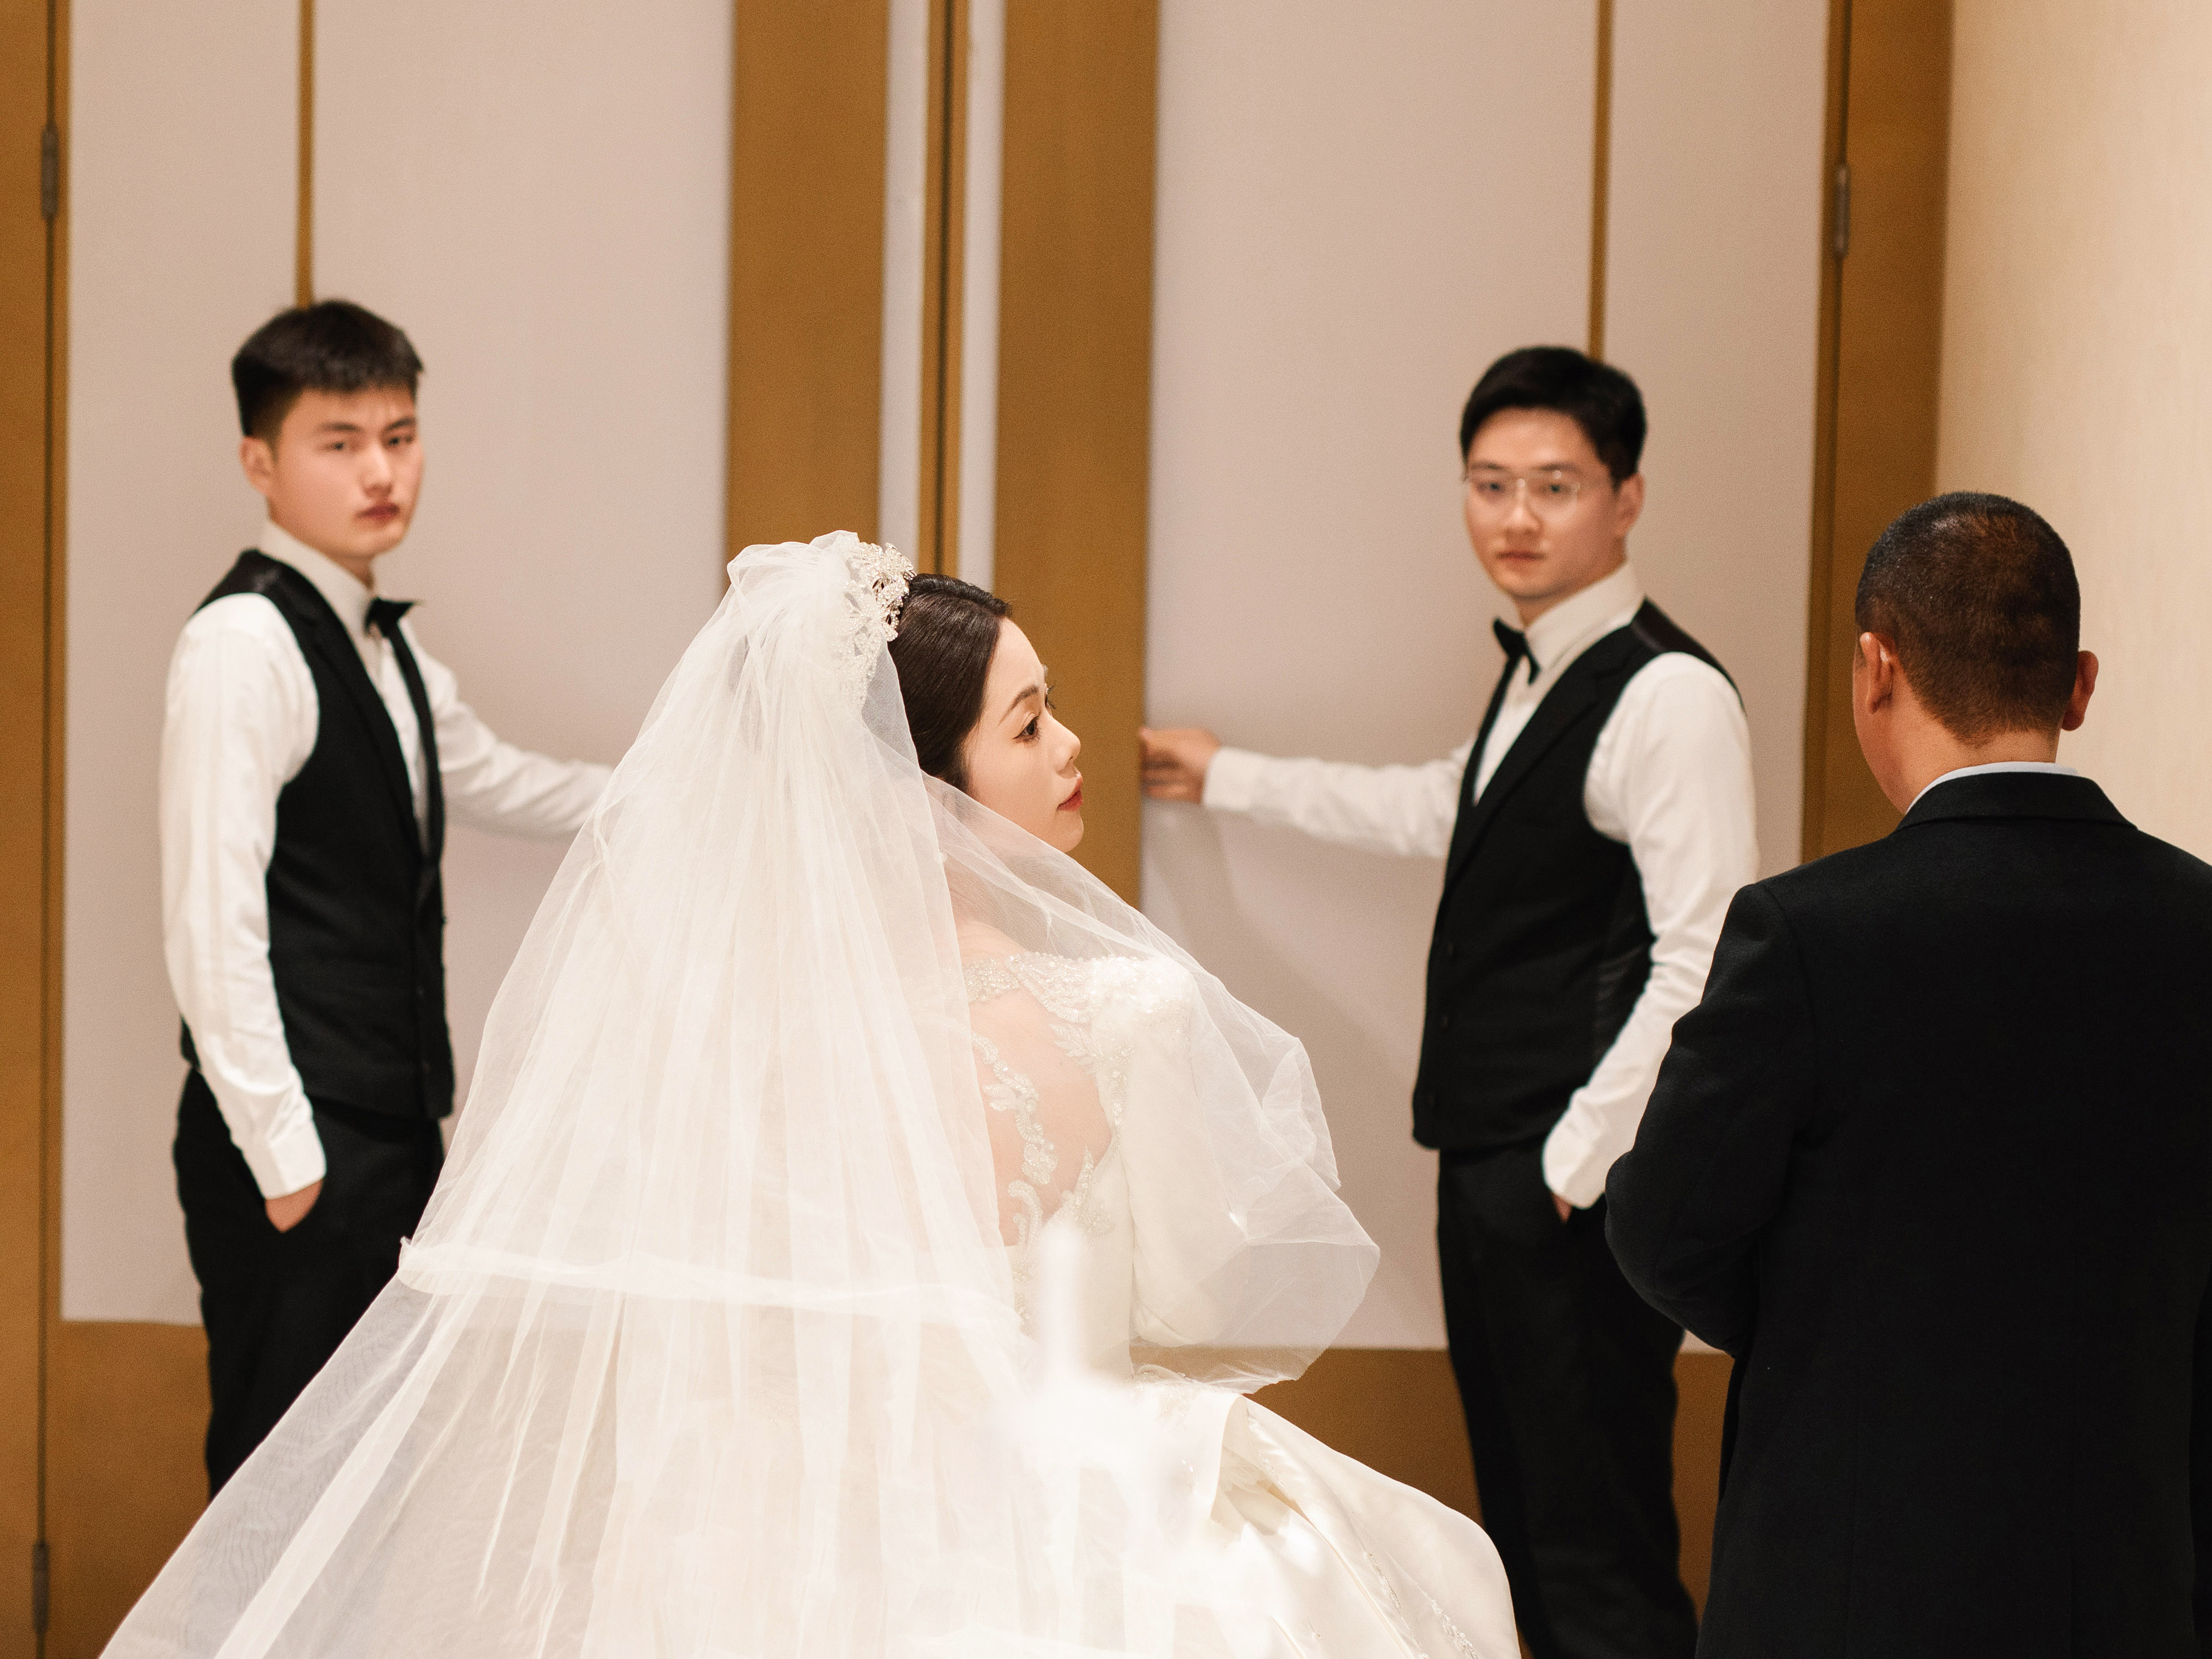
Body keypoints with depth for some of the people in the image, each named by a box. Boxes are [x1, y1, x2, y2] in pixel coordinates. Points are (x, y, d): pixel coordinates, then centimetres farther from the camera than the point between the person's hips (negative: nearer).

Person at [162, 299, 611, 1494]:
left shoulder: (389, 654, 15)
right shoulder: (244, 642, -12)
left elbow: (503, 785, 31)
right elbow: (212, 920, -17)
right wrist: (282, 1152, -18)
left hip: (395, 1137, 9)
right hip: (296, 1148, -9)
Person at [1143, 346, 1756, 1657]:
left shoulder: (1671, 696, -15)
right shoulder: (1537, 678, 15)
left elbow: (1702, 960, -20)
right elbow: (1437, 813, 33)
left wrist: (1582, 1159, -18)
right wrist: (1229, 778, 40)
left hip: (1582, 1186, -10)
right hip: (1491, 1169, 10)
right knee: (1519, 1534, 16)